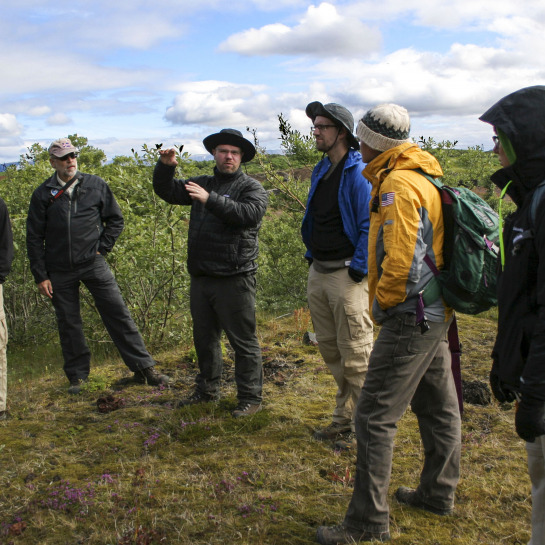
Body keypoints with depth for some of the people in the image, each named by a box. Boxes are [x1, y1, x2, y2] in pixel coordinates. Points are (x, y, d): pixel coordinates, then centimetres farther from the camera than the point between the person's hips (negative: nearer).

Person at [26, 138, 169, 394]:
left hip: (93, 264, 0)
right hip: (60, 271, 1)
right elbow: (34, 238, 3)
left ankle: (144, 367, 1)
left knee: (118, 314, -4)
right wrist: (41, 276, -1)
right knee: (68, 324, 8)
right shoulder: (43, 194, 2)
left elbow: (115, 220, 12)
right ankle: (77, 376, 22)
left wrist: (102, 248, 0)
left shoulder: (96, 185, 3)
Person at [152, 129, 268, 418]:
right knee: (204, 337, 19)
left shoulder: (251, 187, -3)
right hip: (201, 277, 7)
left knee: (243, 341, 0)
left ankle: (250, 398, 11)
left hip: (234, 279, -7)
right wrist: (165, 166, 1)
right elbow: (167, 191, 19)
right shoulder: (204, 184, 16)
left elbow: (249, 213, -23)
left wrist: (211, 200, -28)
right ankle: (207, 389, 36)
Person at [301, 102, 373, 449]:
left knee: (356, 356, -1)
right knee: (331, 351, 15)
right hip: (318, 273, 9)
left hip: (347, 275, -9)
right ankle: (344, 418, 29)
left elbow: (369, 227, -15)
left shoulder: (359, 173, -12)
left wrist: (358, 270, -16)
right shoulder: (322, 170, 14)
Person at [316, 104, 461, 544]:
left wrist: (382, 302, -10)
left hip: (409, 317, -11)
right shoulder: (427, 176, 14)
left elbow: (402, 259, -25)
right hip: (436, 312, 11)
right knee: (437, 406, 20)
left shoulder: (398, 184, -18)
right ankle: (438, 493, 38)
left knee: (375, 417, -4)